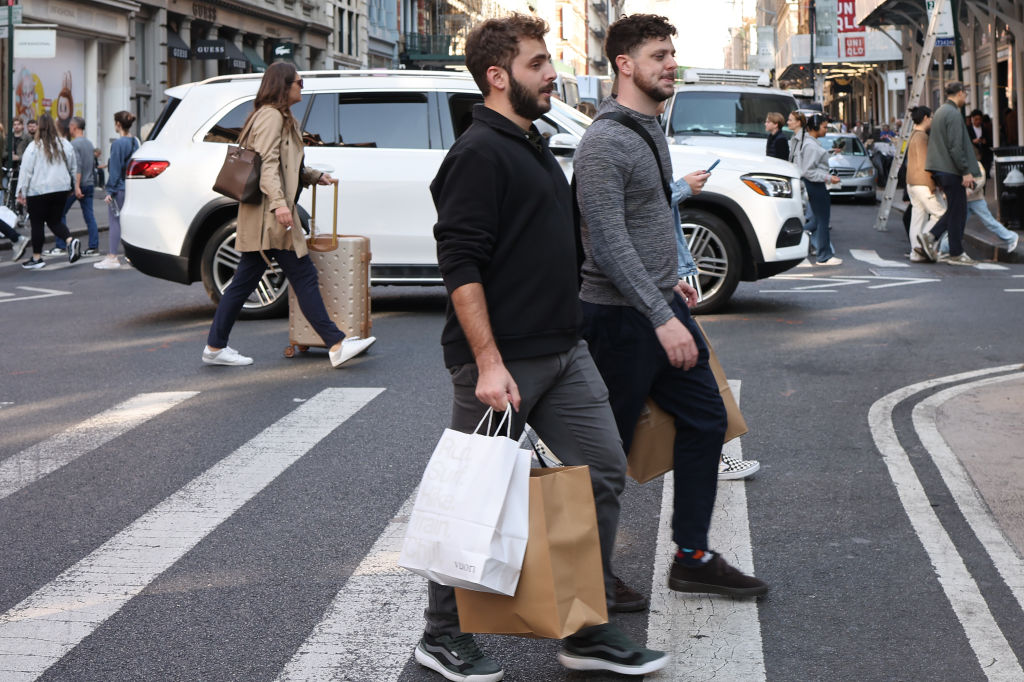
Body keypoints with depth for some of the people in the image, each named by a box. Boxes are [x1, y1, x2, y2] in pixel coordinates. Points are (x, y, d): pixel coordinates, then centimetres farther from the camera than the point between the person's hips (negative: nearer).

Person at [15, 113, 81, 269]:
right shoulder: (65, 144, 4)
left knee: (37, 224, 6)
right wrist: (73, 186, 24)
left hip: (38, 191, -5)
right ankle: (71, 241, -10)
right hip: (61, 189, 5)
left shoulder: (34, 147, -11)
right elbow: (73, 168, 12)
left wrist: (21, 192, -3)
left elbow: (26, 171, -9)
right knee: (55, 221, 15)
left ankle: (37, 258, 12)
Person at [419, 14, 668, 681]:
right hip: (501, 361, -9)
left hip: (563, 352, 9)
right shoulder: (479, 152, -13)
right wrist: (488, 363, -25)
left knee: (603, 472, 6)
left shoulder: (534, 146, 17)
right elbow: (460, 264, -20)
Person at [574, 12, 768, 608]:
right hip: (622, 317, -10)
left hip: (662, 308, 10)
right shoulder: (605, 143, -18)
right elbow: (609, 244, -24)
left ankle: (693, 558, 18)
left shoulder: (651, 130, 13)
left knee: (706, 420, 10)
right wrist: (662, 318, -26)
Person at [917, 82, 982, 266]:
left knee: (955, 209, 15)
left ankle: (930, 236, 4)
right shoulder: (953, 114, -15)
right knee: (958, 211, -2)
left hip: (940, 169, 10)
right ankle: (956, 254, 2)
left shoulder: (940, 112, 15)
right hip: (951, 169, -10)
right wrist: (966, 171, -18)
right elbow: (955, 146, -21)